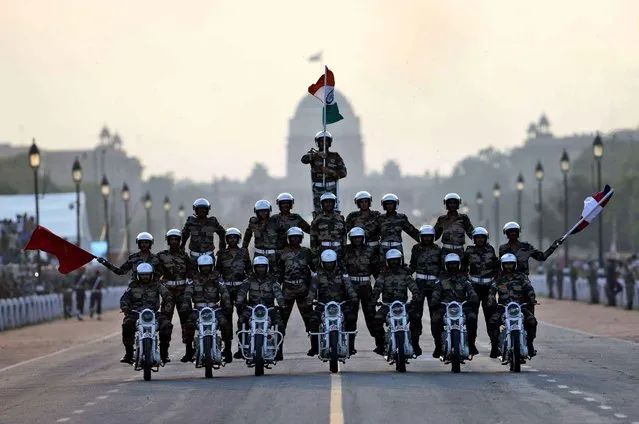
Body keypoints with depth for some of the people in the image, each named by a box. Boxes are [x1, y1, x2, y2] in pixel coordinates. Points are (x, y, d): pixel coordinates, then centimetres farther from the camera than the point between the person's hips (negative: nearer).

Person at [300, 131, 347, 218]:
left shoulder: (335, 156, 8)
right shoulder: (314, 154, 9)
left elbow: (343, 172, 2)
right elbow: (304, 159, -13)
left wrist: (330, 171, -14)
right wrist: (317, 154, -27)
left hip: (331, 188, 0)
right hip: (318, 189, 0)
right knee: (317, 213, -2)